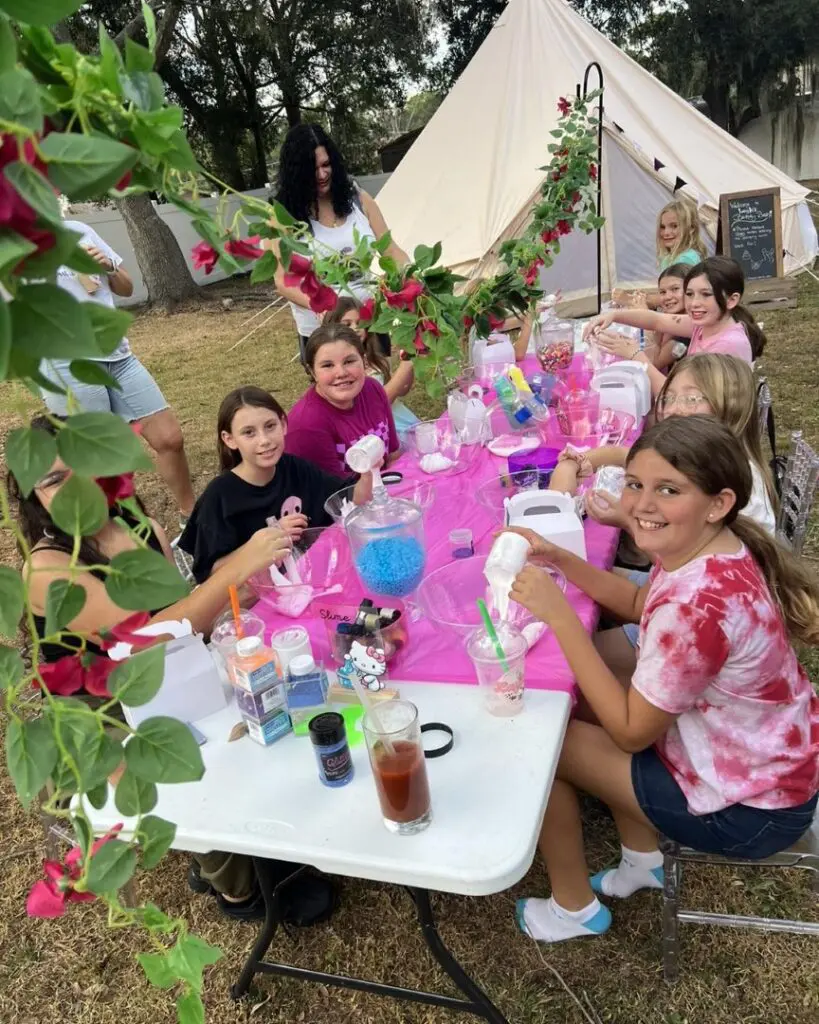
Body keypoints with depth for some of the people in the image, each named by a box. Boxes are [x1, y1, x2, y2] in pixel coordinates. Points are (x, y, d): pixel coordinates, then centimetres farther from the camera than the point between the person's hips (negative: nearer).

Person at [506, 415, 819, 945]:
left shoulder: (700, 605, -36)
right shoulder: (711, 547, -9)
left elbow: (631, 732, -24)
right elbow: (638, 604, 11)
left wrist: (557, 613, -26)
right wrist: (560, 559, -3)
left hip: (748, 807, -8)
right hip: (772, 759, 9)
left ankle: (573, 908, 26)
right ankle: (643, 859, 31)